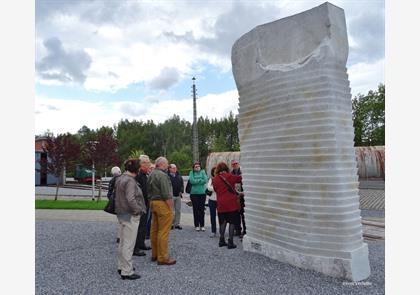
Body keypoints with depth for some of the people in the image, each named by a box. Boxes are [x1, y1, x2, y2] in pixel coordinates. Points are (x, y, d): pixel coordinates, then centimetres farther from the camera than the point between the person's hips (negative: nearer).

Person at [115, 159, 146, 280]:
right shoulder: (130, 181, -20)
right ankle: (127, 272, 6)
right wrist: (139, 210, -16)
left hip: (121, 214, 10)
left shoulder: (120, 179, 9)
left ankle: (122, 266, 33)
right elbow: (131, 199, -28)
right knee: (128, 244, -2)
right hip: (130, 215, -10)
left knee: (122, 242, 20)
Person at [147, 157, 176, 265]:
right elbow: (167, 195, -19)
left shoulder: (151, 175, 13)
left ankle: (154, 254, 25)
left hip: (153, 202, 10)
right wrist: (171, 208, -13)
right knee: (163, 232, -4)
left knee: (154, 230, 15)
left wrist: (152, 203, 20)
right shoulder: (162, 175, -16)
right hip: (162, 203, -10)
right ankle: (163, 258, 1)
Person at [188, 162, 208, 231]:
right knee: (195, 209, 5)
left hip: (202, 193, 1)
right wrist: (200, 180, -7)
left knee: (202, 209, 5)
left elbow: (205, 180, -8)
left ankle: (202, 225, 14)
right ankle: (197, 225, 14)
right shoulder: (191, 173, 3)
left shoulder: (203, 172, 7)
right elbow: (192, 181, -13)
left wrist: (196, 181, -10)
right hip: (194, 194, -1)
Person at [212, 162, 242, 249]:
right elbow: (240, 178, 1)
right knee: (232, 222, 3)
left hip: (221, 203, 4)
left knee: (223, 221, 18)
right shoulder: (230, 176, -8)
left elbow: (215, 189, 12)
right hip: (231, 203, -4)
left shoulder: (215, 179, 3)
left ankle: (222, 240, 22)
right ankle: (230, 242, 3)